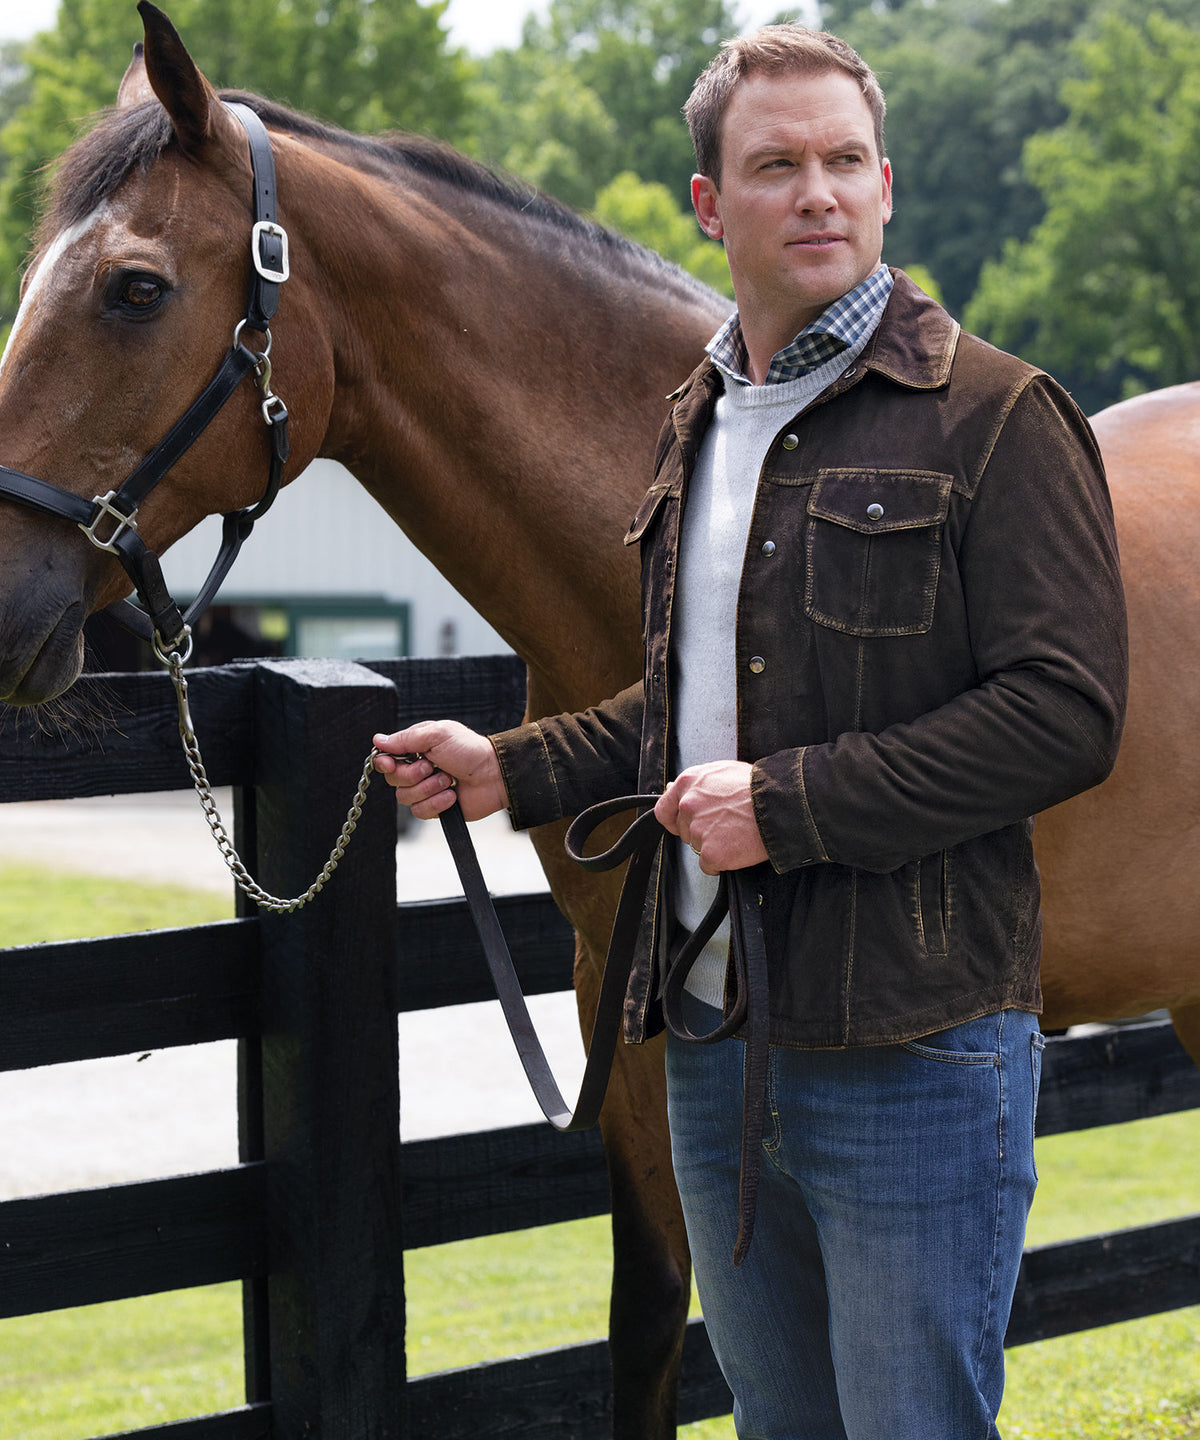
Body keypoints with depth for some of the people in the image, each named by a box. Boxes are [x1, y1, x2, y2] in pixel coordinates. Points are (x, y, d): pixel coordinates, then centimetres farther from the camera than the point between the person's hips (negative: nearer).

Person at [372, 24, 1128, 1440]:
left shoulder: (995, 417, -10)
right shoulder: (697, 423, 14)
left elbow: (1064, 714, -18)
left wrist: (786, 802, -21)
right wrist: (510, 772, 12)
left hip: (912, 1053, -7)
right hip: (714, 1035, 8)